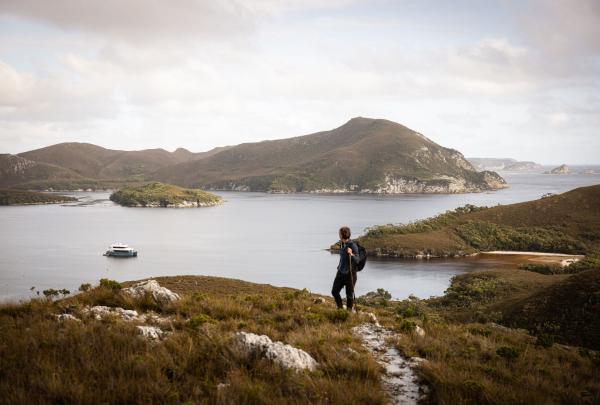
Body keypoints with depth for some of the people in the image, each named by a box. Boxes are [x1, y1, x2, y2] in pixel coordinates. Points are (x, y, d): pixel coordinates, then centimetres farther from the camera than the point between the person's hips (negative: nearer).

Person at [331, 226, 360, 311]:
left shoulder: (353, 246, -18)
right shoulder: (342, 244, 4)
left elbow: (357, 261, -22)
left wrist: (351, 254, -39)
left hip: (350, 273, -8)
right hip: (341, 272, 8)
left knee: (349, 294, 2)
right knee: (334, 291, 11)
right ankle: (340, 309, 29)